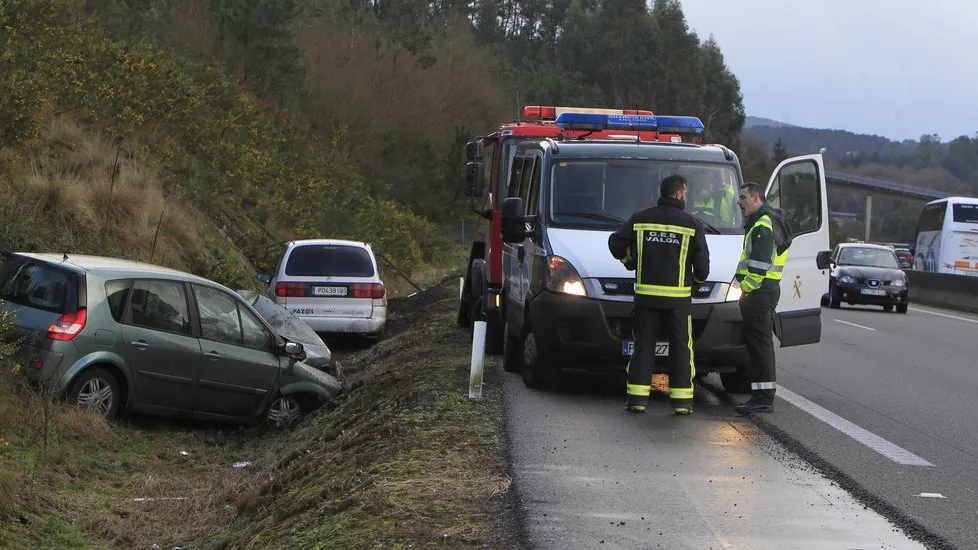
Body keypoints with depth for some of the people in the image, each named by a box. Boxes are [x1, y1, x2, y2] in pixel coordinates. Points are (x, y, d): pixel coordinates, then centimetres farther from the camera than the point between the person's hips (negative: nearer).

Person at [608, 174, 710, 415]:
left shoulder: (640, 219, 4)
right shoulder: (690, 224, -1)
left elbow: (615, 243, 4)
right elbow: (702, 262, 0)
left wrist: (630, 262, 21)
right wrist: (698, 278, 21)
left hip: (646, 294, 2)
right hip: (678, 296, -2)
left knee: (643, 345, 6)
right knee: (681, 348, 5)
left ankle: (637, 397, 2)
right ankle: (682, 400, 3)